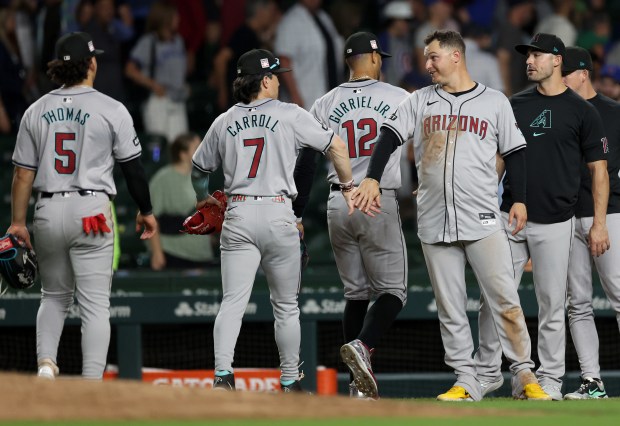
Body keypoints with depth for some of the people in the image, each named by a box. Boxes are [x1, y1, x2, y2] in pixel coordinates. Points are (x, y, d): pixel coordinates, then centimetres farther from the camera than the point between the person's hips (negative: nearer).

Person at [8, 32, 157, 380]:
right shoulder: (111, 110, -4)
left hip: (48, 212, 4)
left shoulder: (36, 112, 6)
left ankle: (46, 361, -1)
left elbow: (24, 173, 5)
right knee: (95, 303, -1)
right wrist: (146, 211, 12)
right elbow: (133, 167, 0)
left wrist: (18, 222, 10)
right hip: (92, 210, -4)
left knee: (54, 296, 21)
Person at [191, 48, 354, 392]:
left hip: (237, 218, 2)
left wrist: (202, 197, 41)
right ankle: (290, 382, 17)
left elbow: (199, 168, 21)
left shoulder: (224, 122, 9)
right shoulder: (289, 115, 0)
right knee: (286, 305, 10)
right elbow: (336, 146, -3)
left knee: (233, 301, -4)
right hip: (278, 215, -2)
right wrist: (348, 187, 11)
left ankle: (222, 373, -22)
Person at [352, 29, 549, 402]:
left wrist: (520, 200, -2)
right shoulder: (420, 102, 11)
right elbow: (390, 137, 1)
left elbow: (515, 152, 9)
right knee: (450, 308, 3)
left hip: (483, 221, -3)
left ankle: (524, 376, -1)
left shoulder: (494, 102, 6)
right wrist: (372, 179, -15)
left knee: (505, 300, -8)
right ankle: (467, 382, 8)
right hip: (435, 223, 3)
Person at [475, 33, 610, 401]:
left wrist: (599, 223, -7)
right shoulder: (516, 105, 10)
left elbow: (599, 169, 0)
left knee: (552, 304, 0)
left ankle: (550, 380, 8)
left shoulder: (581, 111, -1)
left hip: (554, 222, -3)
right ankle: (488, 371, 13)